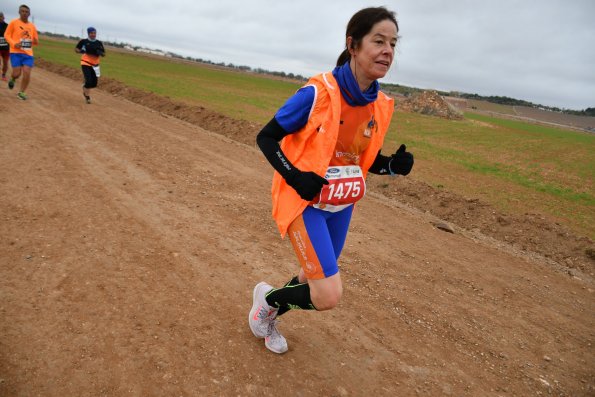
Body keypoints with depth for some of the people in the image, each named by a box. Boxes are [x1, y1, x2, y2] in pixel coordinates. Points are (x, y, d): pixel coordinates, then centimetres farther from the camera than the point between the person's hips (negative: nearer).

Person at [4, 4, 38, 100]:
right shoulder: (13, 22, -1)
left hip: (28, 53, 3)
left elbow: (36, 41, 17)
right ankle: (12, 79, 30)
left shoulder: (32, 26, 10)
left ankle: (21, 92, 9)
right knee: (17, 73, -7)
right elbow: (6, 35, 1)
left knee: (27, 74, -6)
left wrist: (35, 41, -8)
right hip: (16, 52, -3)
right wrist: (14, 44, -16)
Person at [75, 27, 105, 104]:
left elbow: (104, 54, 6)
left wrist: (100, 53, -16)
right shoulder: (84, 41, -3)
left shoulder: (99, 43, 3)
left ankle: (85, 88, 39)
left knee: (94, 83, 5)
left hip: (95, 65, 3)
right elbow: (76, 49, 7)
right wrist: (81, 51, -15)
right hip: (85, 64, -3)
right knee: (88, 81, -15)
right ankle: (87, 96, 7)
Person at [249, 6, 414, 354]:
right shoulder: (319, 92, -20)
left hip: (341, 205, 7)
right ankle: (268, 299, 20)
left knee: (317, 282, 19)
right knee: (328, 295, -11)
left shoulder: (382, 106, -2)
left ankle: (269, 316, 48)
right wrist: (295, 177, -26)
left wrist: (394, 165, -10)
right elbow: (266, 138, -12)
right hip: (305, 202, -6)